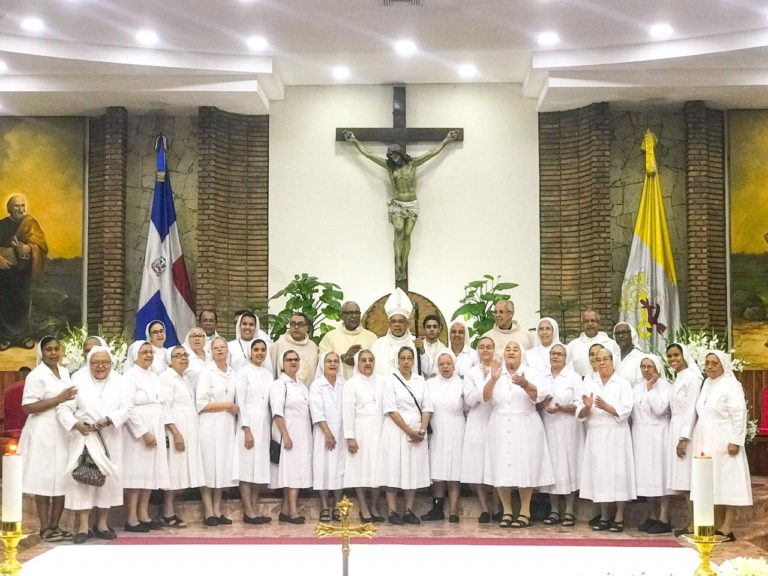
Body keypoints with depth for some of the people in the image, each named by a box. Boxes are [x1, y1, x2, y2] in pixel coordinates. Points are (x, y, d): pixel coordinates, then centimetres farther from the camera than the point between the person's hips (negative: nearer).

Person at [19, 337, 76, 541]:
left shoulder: (65, 372, 13)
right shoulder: (37, 375, -9)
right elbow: (27, 407, -17)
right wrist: (58, 399, -19)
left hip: (64, 433, 7)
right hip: (43, 434, -7)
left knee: (63, 480, 6)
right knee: (44, 481, -3)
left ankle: (54, 525, 15)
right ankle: (44, 528, 2)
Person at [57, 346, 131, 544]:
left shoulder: (118, 380, 5)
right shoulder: (78, 380, 0)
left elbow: (126, 406, -2)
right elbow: (64, 408, -5)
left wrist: (109, 420, -17)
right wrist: (75, 424, -21)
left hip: (110, 439, 2)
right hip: (85, 437, -2)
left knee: (108, 477, 4)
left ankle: (101, 524, 14)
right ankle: (83, 526, -4)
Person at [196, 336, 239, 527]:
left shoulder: (232, 373, 10)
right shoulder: (207, 373, -6)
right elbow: (201, 404, -11)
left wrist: (234, 408, 2)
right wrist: (227, 405, -10)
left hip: (227, 425, 6)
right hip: (210, 425, -6)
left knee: (223, 467, 6)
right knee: (209, 466, -3)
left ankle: (217, 511, 12)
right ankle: (208, 513, 1)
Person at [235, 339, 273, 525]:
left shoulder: (268, 374, 12)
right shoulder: (243, 372, -4)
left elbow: (270, 402, 13)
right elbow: (240, 402, -8)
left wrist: (270, 428, 6)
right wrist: (247, 431, -14)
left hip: (264, 424, 6)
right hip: (248, 423, -6)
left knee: (260, 468, 6)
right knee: (247, 468, -4)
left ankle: (253, 509, 11)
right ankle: (248, 512, -1)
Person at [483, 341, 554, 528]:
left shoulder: (530, 373, 3)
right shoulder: (496, 374, 8)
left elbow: (539, 396, -12)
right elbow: (485, 397, -5)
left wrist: (525, 385, -30)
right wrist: (493, 379, -21)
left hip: (525, 427, -2)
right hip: (500, 427, 2)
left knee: (525, 468, -4)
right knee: (502, 469, -1)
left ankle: (525, 512, 4)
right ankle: (506, 511, 8)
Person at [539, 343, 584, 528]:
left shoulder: (573, 377, 1)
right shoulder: (542, 377, 12)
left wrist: (562, 408, -19)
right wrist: (542, 403, -8)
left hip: (567, 428, -3)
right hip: (548, 427, 3)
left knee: (568, 464, -3)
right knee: (551, 465, 3)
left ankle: (569, 511, 4)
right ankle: (554, 511, 10)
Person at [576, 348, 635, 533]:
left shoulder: (623, 384, 3)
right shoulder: (589, 384, 11)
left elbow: (625, 411, -8)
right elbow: (580, 413, 5)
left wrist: (606, 407, -22)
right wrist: (587, 407, -16)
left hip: (616, 435, -3)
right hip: (596, 435, 3)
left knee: (618, 473, -3)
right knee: (599, 474, 3)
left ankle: (619, 517, 3)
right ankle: (604, 517, 10)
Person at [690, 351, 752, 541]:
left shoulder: (731, 385, -9)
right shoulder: (706, 384, 13)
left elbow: (739, 416, -14)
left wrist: (735, 441, -18)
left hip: (723, 443, -7)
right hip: (705, 442, 7)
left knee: (726, 482, -5)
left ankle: (727, 529, -4)